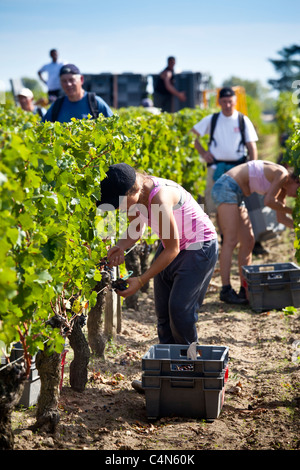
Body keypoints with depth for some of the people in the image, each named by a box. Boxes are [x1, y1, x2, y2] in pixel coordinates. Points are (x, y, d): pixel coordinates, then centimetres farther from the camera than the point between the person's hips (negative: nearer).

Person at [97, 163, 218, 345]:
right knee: (163, 310, 6)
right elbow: (136, 228, 6)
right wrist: (120, 247, -17)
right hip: (172, 245, 8)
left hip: (199, 248, -8)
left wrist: (141, 281, -26)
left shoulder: (160, 198, -35)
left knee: (180, 308, -12)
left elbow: (172, 249, -27)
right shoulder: (135, 195, -12)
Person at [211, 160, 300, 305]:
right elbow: (268, 201, -18)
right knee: (231, 241, -17)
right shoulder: (282, 174, -12)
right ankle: (226, 291, -20)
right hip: (226, 187, -11)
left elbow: (281, 217, 19)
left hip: (235, 194, 11)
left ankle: (245, 290, 9)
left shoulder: (282, 188, 15)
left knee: (248, 241, 7)